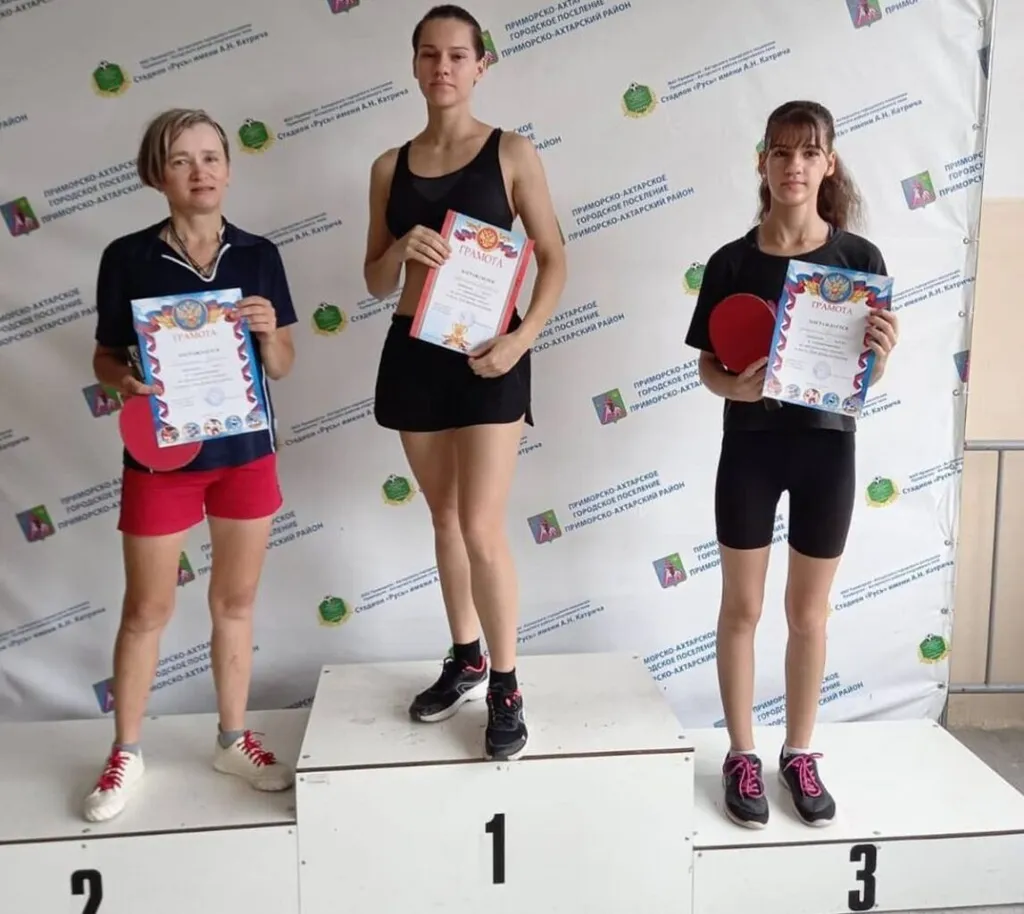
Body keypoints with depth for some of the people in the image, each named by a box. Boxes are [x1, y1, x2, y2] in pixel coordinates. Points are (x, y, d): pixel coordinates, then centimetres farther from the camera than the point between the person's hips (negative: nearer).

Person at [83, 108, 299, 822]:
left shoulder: (258, 255, 0)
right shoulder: (127, 258, -7)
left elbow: (281, 368, 3)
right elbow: (106, 356, 1)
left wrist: (268, 332, -18)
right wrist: (124, 381, -21)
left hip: (246, 450, 2)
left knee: (236, 601, 14)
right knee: (148, 610, 9)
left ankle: (234, 738, 31)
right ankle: (126, 753, 28)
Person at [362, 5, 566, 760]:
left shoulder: (513, 153, -1)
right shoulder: (390, 166, 8)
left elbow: (554, 259, -2)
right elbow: (376, 282, 9)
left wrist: (523, 337, -17)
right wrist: (402, 248, -13)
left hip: (487, 357, -4)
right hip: (412, 353, 4)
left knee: (481, 527, -8)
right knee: (445, 518, 13)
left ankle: (506, 689, 9)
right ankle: (466, 663, 29)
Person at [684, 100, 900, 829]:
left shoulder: (861, 258, -4)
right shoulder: (732, 262, -4)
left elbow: (871, 374, -1)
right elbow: (708, 365, 0)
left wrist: (882, 353, -23)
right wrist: (735, 385, -21)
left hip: (826, 446, 0)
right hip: (750, 446, 0)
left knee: (809, 613, 12)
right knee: (742, 608, 9)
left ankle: (800, 753, 30)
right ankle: (742, 754, 26)